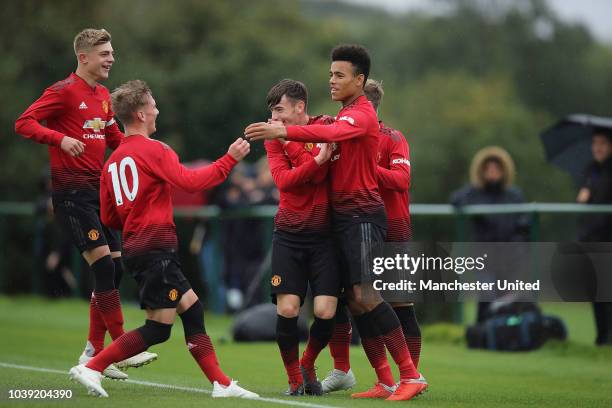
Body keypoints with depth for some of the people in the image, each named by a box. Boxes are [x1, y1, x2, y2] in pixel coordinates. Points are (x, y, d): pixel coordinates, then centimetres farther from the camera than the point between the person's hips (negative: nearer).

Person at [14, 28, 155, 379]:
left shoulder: (104, 96, 15)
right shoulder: (64, 91, -9)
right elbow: (24, 123, -14)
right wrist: (60, 138, -29)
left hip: (99, 190, 8)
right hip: (72, 191, -8)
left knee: (114, 271, 5)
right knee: (104, 265, -14)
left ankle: (94, 353, 13)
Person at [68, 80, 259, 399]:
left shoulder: (113, 161, 14)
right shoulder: (152, 149, -10)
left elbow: (108, 217, 15)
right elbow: (190, 181, -20)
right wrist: (230, 159, -12)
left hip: (136, 248, 9)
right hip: (156, 249, -9)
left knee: (193, 310, 10)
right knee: (158, 329, -6)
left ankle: (222, 384, 9)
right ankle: (91, 368, -9)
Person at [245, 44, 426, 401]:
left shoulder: (361, 114, -13)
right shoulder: (345, 115, 19)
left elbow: (330, 133, -32)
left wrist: (283, 131, -45)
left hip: (363, 216, -9)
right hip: (344, 216, 9)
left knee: (365, 296, -16)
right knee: (355, 301, 6)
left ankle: (411, 375, -14)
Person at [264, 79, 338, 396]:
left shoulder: (325, 127, -1)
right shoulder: (274, 139, 7)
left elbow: (318, 176, -15)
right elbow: (283, 180, -10)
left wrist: (289, 136, -13)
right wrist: (317, 160, -23)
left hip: (323, 235, -2)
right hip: (288, 235, 2)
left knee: (325, 313, -10)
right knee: (287, 310, -9)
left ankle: (308, 366, 20)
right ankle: (295, 380, 12)